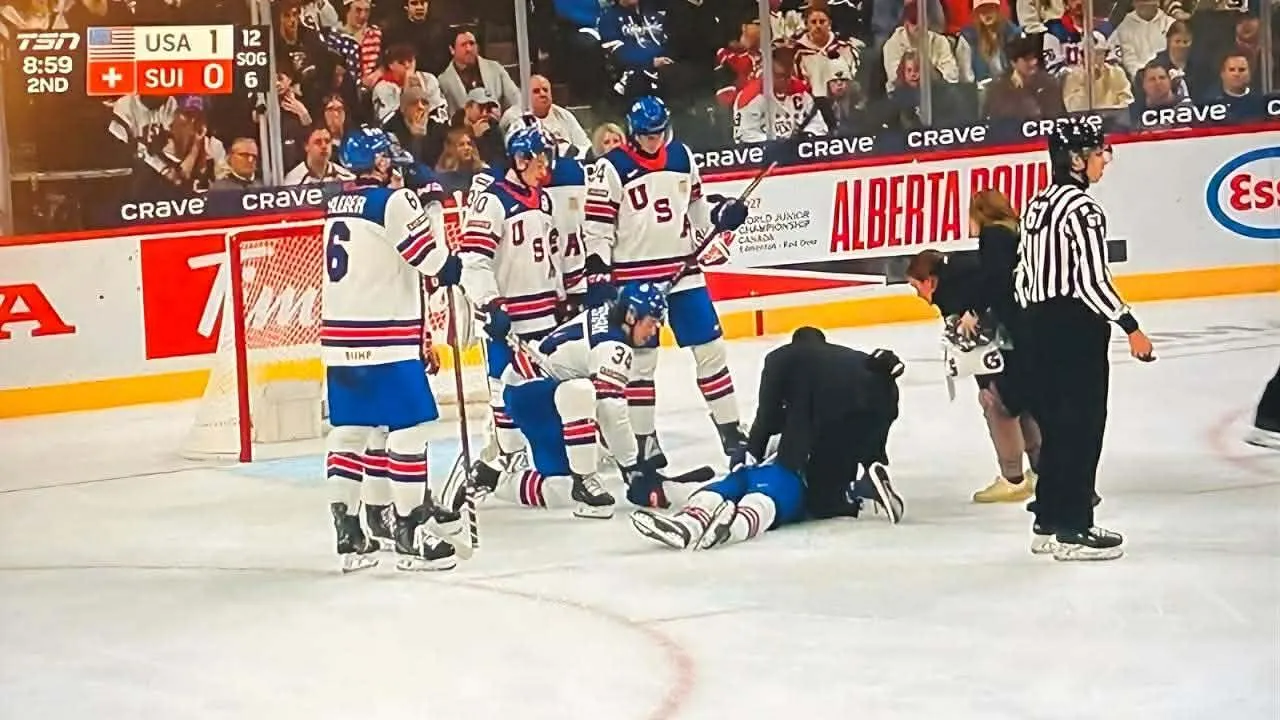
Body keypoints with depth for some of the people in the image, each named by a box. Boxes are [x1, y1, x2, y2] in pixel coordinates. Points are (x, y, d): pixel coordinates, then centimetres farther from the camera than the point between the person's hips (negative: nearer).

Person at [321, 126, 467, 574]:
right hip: (384, 339, -8)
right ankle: (411, 535, -2)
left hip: (340, 338, 8)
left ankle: (347, 534, 12)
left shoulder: (337, 205, 13)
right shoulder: (392, 201, -11)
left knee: (349, 432, 11)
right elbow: (433, 259, -11)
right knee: (409, 429, -2)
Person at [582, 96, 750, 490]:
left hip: (683, 271, 5)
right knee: (642, 360, 1)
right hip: (635, 277, -4)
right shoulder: (611, 169, -10)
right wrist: (598, 276, -14)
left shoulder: (681, 155, 5)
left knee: (710, 347, 5)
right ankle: (645, 441, 9)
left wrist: (722, 215, 3)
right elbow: (596, 229, -10)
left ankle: (730, 429, 14)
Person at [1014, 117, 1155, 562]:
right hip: (1076, 329, -9)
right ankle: (1072, 530, 2)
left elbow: (1024, 273, 15)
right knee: (1082, 428, -1)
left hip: (1039, 326, 9)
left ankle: (1048, 524, 21)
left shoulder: (1038, 204, 11)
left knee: (1055, 426, 15)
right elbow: (1092, 281, -20)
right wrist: (1131, 328, -15)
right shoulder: (1082, 209, -16)